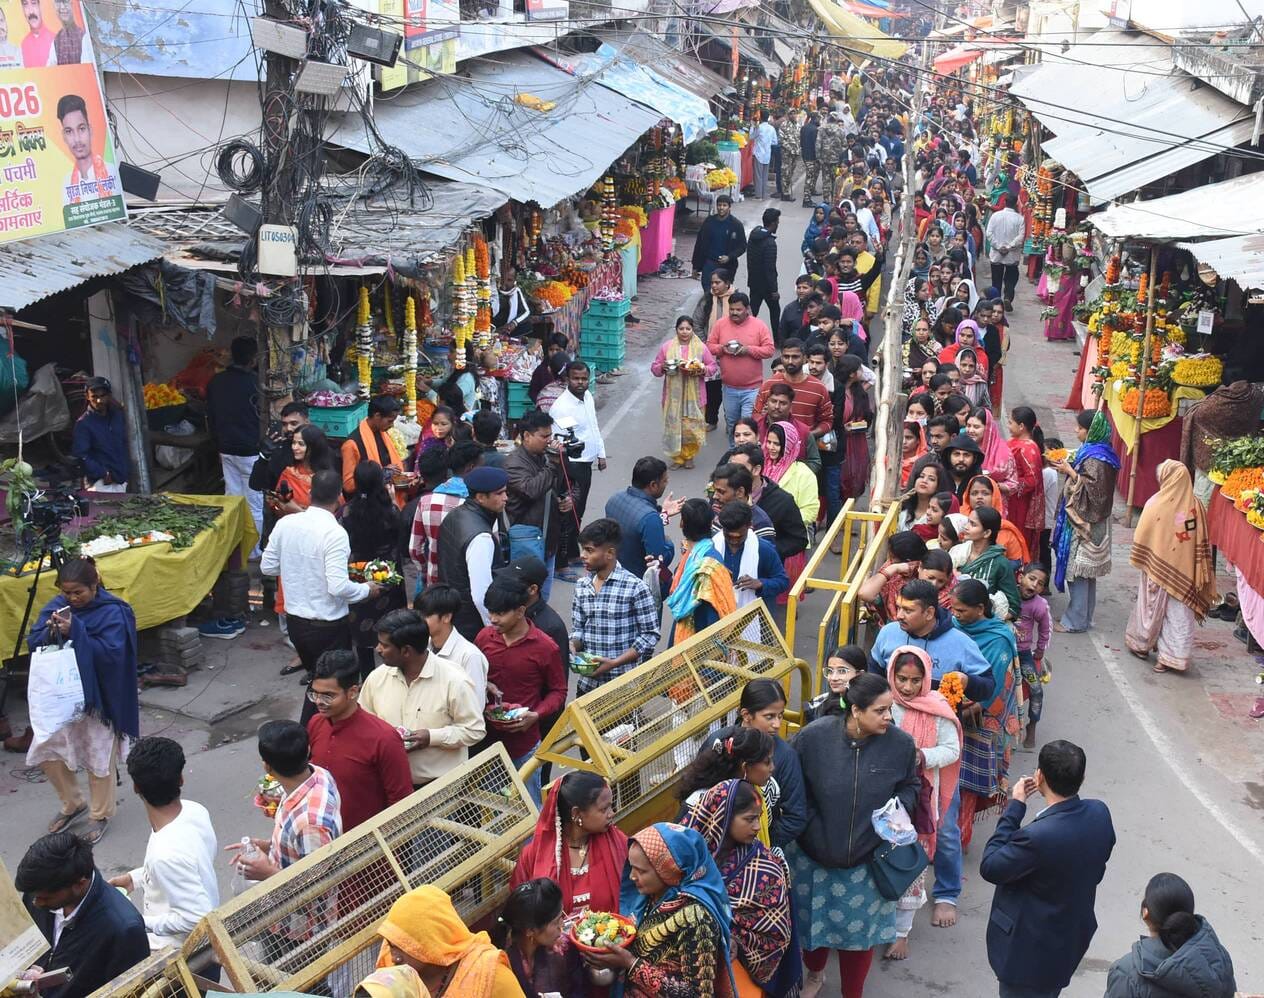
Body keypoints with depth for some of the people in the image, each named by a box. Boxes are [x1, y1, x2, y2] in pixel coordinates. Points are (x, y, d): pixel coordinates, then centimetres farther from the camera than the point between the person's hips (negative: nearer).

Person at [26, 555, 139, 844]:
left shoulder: (113, 612, -15)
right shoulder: (56, 605, 1)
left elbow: (111, 653, -24)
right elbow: (33, 643, 0)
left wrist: (75, 632, -30)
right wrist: (50, 632, -21)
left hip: (97, 698, -5)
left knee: (98, 758, 4)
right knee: (45, 751, 7)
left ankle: (100, 815, 25)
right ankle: (73, 804, 30)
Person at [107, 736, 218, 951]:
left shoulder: (166, 854, -35)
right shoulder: (195, 811, -11)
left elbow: (198, 919, -31)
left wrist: (140, 923, -18)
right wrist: (135, 877, 8)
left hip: (180, 950, -7)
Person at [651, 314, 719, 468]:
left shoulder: (701, 347, 0)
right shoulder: (666, 347, 1)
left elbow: (713, 367, 5)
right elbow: (654, 368, 6)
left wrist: (702, 370, -15)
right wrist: (662, 367, -16)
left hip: (694, 396, 0)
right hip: (673, 396, 0)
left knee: (692, 427, 2)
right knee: (674, 426, 2)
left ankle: (689, 456, 24)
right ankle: (677, 457, 20)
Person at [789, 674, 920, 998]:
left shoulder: (901, 744, -16)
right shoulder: (814, 735, -20)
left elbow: (910, 785, 4)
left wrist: (900, 807, -16)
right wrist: (807, 828, -9)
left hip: (867, 858, 0)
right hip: (813, 853, 0)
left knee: (858, 928, 13)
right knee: (812, 918, 20)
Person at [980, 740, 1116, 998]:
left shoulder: (1038, 836, -37)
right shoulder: (1099, 813, -13)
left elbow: (989, 867, -20)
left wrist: (1015, 806, -19)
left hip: (1031, 954, -7)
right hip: (1071, 942, 7)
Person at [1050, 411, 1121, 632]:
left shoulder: (1095, 458, -20)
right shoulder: (1090, 451, 9)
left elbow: (1093, 490, -22)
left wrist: (1070, 472, -18)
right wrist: (1067, 468, 3)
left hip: (1084, 523, -10)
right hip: (1085, 521, 10)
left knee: (1078, 571, -3)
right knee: (1085, 572, 15)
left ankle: (1075, 621, 3)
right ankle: (1084, 617, 24)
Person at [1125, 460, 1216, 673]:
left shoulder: (1156, 504, -14)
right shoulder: (1195, 505, -5)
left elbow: (1143, 538, -8)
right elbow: (1202, 543, 0)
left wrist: (1139, 559, 7)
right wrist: (1199, 575, 6)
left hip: (1157, 568, -2)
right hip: (1183, 570, 2)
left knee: (1152, 607, 15)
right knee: (1178, 611, 8)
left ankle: (1142, 644, 31)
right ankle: (1172, 656, 9)